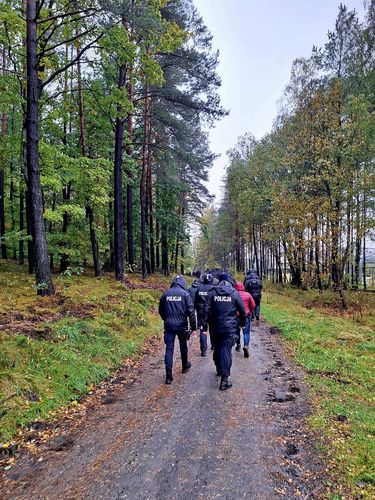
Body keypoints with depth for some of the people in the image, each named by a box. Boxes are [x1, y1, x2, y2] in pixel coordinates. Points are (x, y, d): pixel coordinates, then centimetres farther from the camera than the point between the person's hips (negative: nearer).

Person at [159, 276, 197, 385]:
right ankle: (185, 366, 41)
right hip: (181, 325, -1)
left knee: (169, 349, 2)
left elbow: (161, 310, 10)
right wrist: (193, 325, -3)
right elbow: (191, 311, -10)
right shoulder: (185, 293, -7)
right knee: (183, 346, 21)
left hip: (169, 325, 1)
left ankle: (169, 376, -1)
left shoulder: (165, 294, 2)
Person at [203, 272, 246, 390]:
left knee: (217, 348, 20)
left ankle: (219, 369, 38)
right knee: (226, 350, -3)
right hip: (229, 327, -2)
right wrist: (242, 323, 17)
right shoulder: (234, 293, -2)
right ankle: (224, 379, -7)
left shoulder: (212, 292, -1)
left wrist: (205, 324, -1)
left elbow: (207, 309, -5)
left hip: (215, 327, 2)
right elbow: (242, 311, 3)